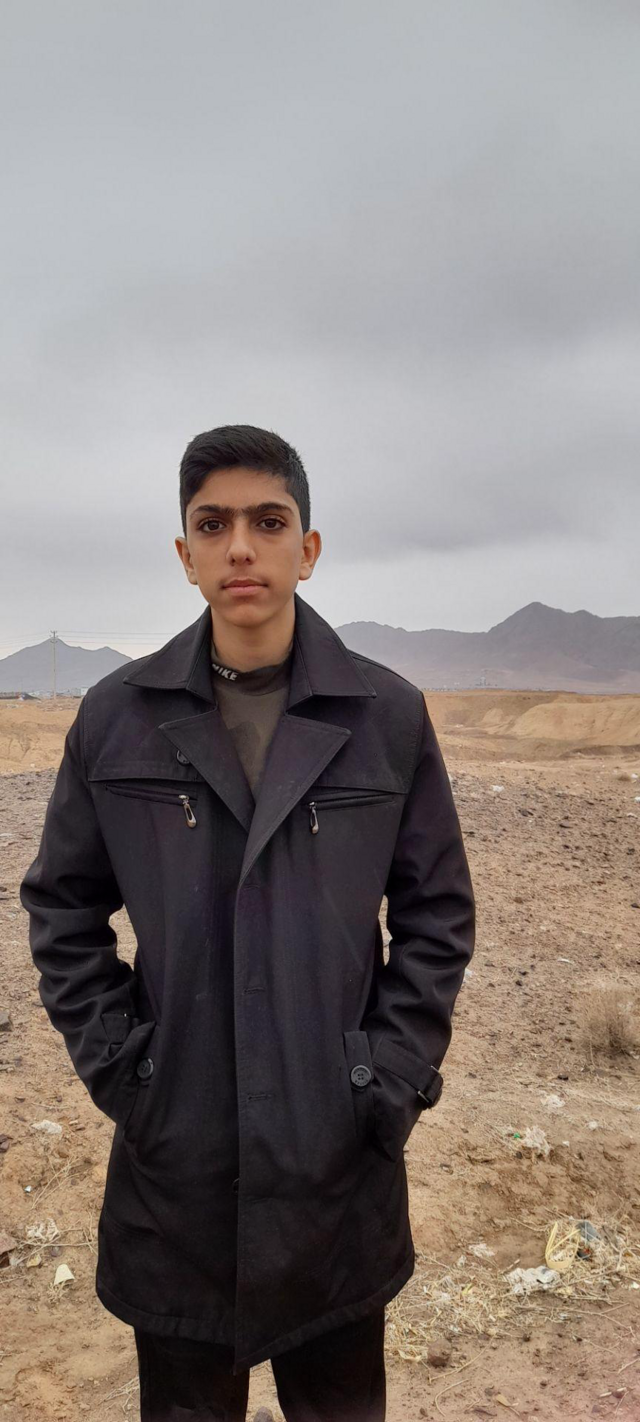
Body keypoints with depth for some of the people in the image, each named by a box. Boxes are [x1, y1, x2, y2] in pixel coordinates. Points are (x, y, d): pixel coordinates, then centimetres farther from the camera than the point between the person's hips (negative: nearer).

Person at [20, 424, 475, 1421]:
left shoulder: (390, 715, -6)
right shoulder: (117, 717, -4)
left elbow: (438, 913, 1)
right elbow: (62, 906, 5)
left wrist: (395, 1078, -4)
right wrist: (111, 1061, -2)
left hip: (342, 1152, 0)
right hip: (174, 1154, 1)